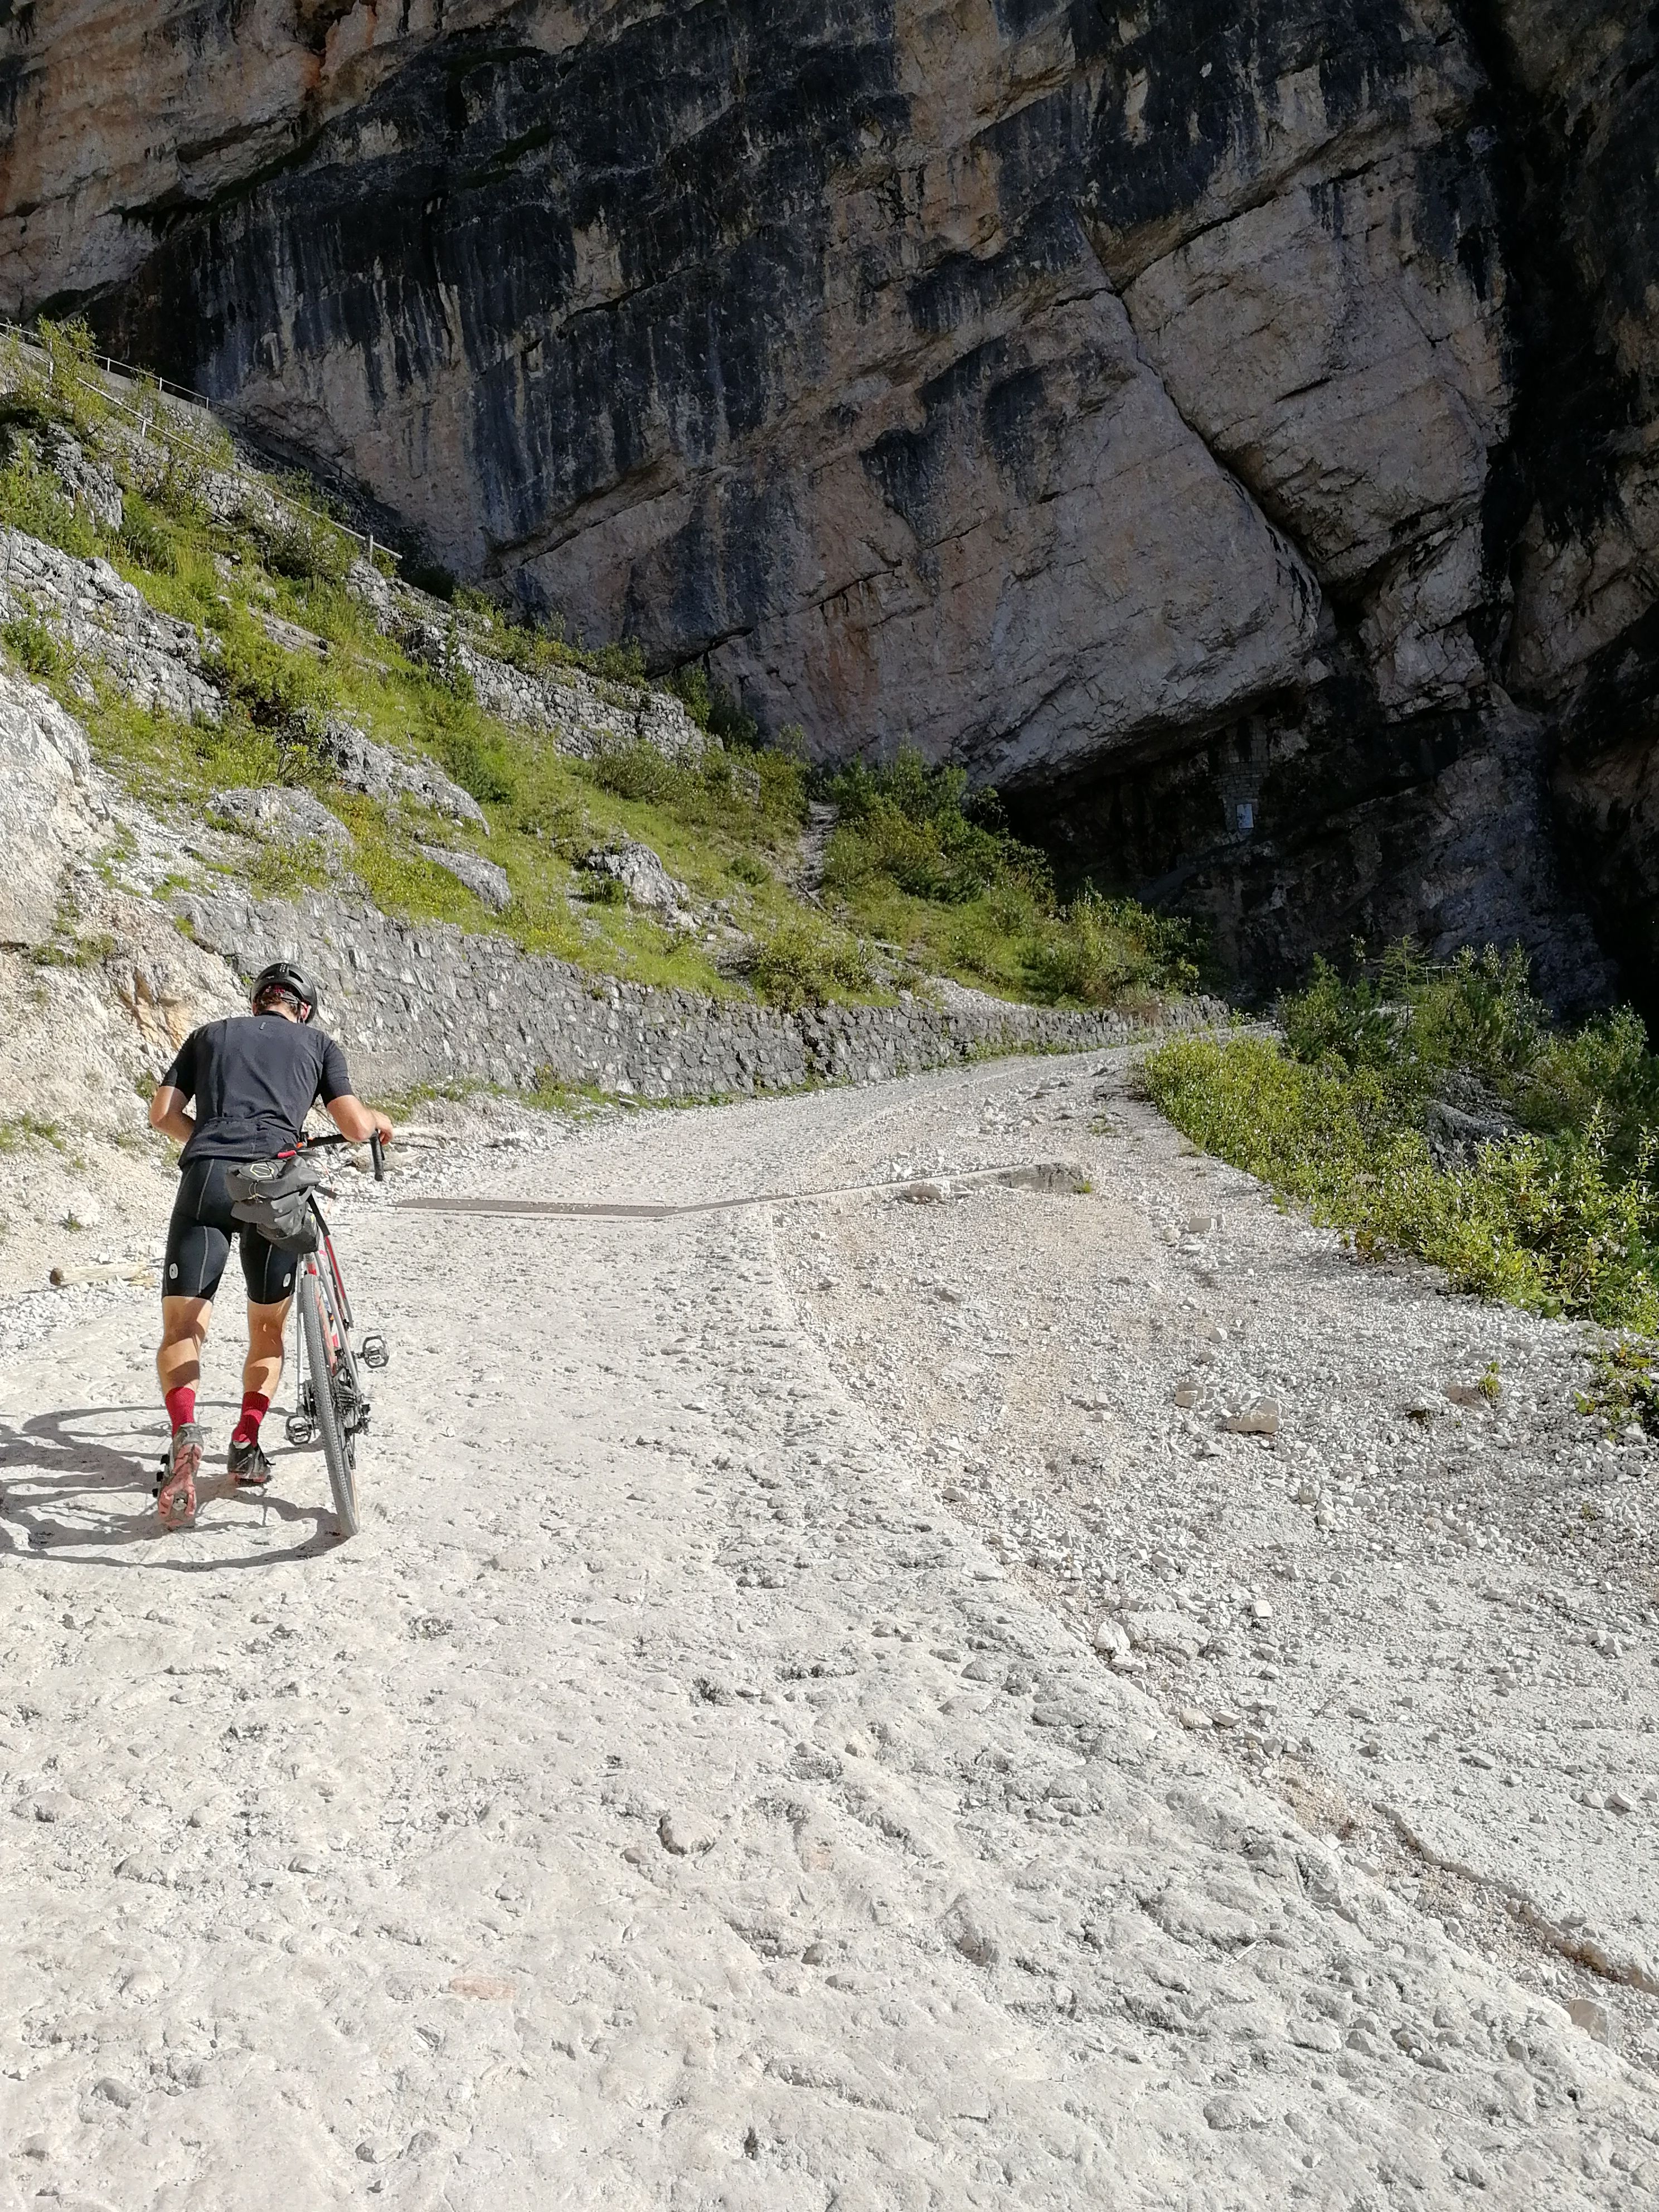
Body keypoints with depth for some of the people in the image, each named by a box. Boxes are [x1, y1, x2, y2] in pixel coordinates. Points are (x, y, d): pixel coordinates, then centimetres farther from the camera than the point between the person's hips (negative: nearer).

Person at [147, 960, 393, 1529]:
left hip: (206, 1179, 0)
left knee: (181, 1330, 1)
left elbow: (162, 1114, 19)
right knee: (267, 1330, 19)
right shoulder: (318, 1044, 23)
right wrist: (379, 1119, 38)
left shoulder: (210, 1034, 27)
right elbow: (354, 1128, 15)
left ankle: (185, 1435, -25)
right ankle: (246, 1445, 6)